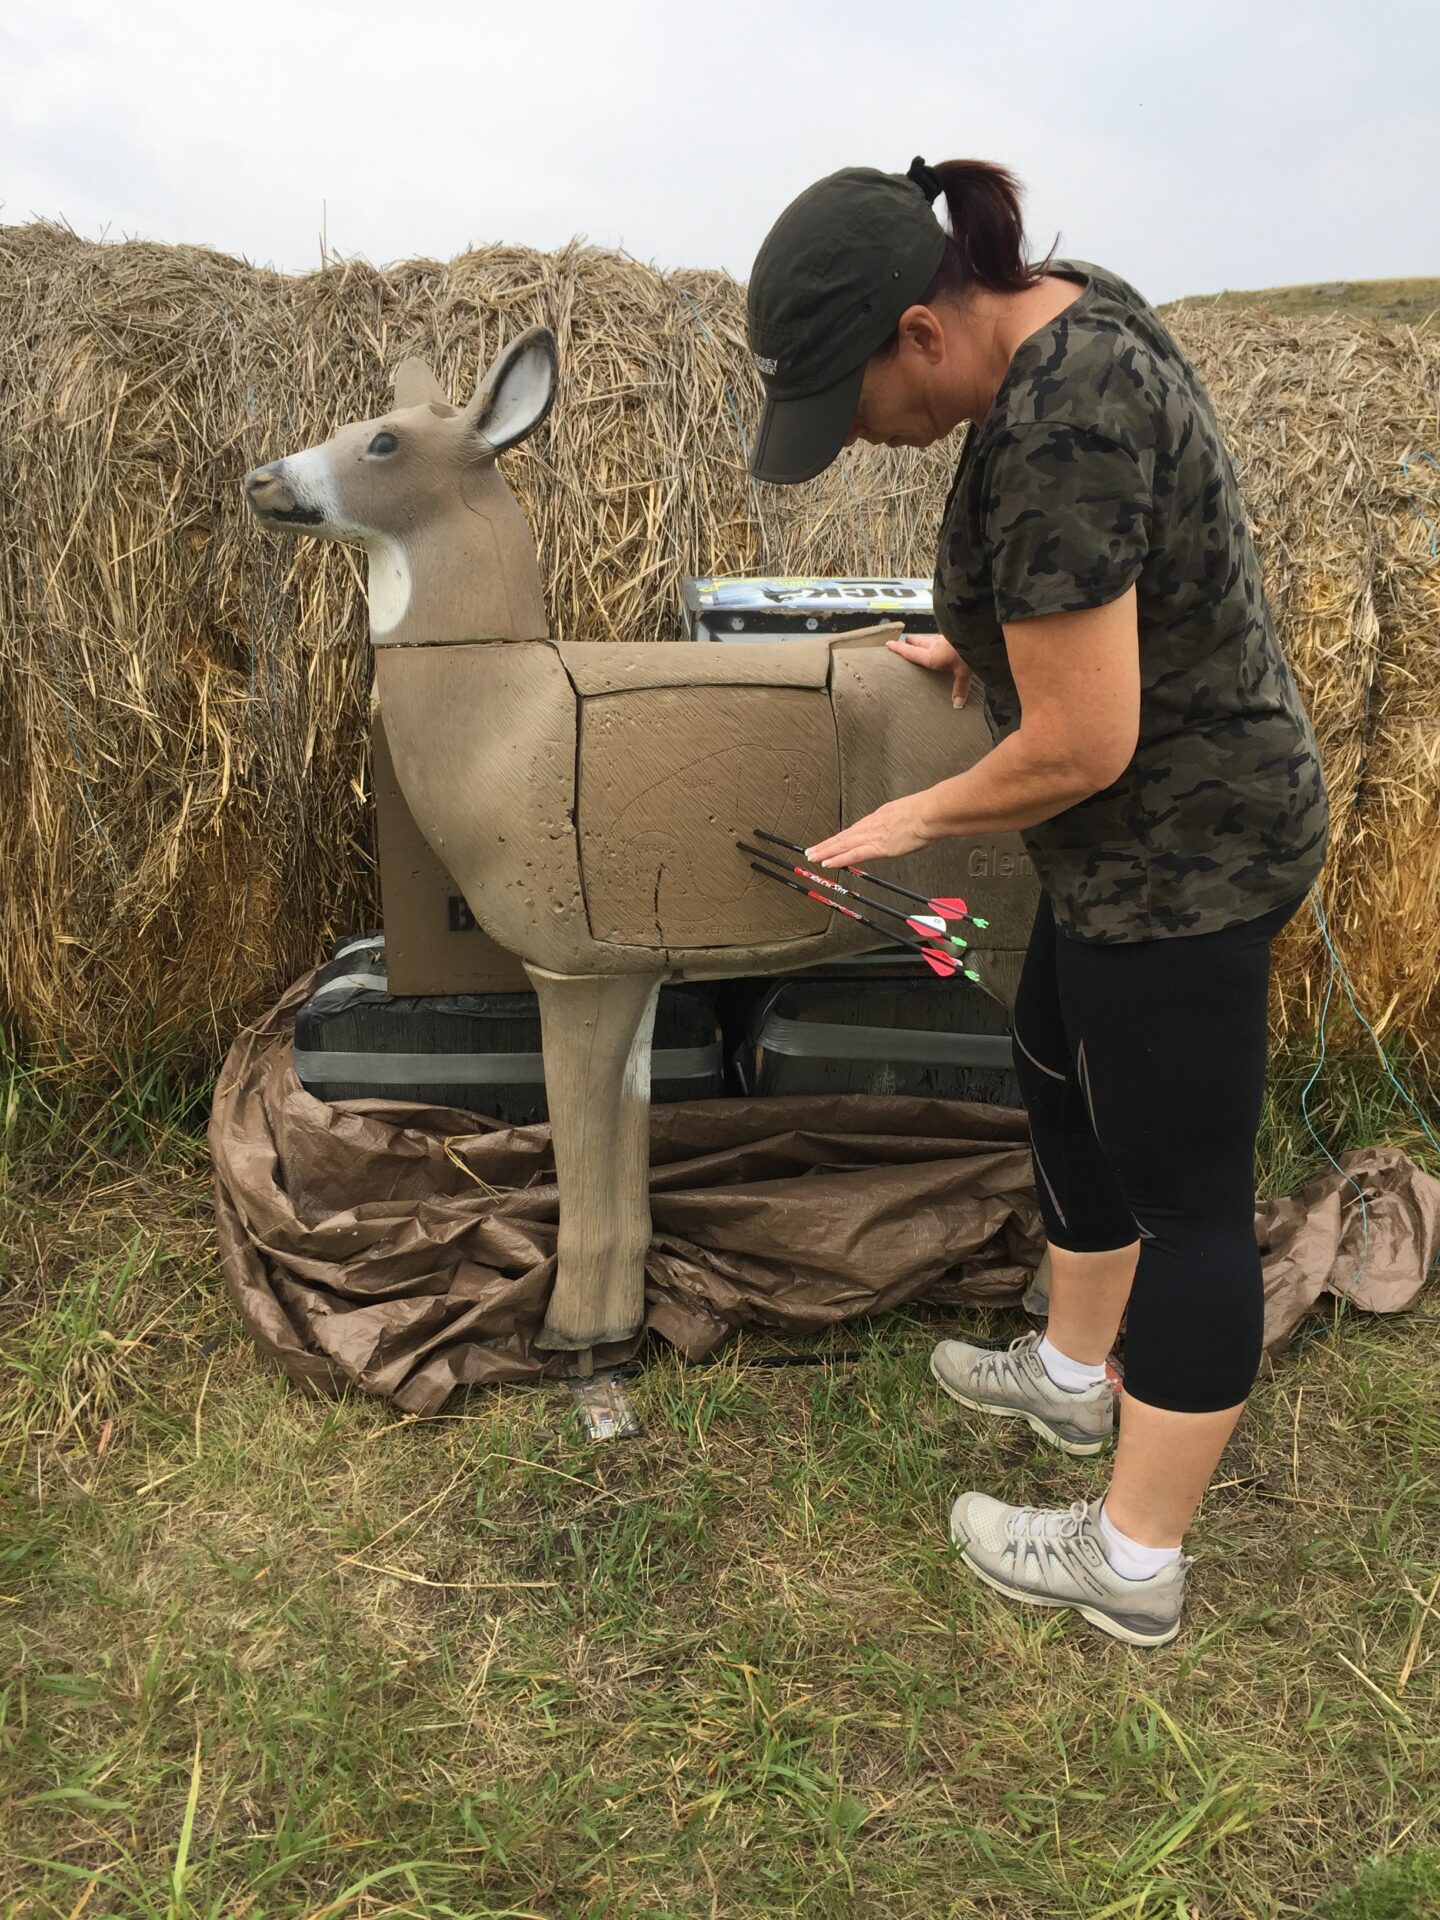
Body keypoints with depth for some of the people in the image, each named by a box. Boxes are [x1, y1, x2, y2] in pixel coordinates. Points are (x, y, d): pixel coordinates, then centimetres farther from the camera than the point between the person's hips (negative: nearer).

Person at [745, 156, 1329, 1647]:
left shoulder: (1055, 436, -28)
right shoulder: (1062, 300, 2)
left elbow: (1081, 746, -27)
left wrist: (916, 820, -12)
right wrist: (984, 639, 16)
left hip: (1178, 860, -10)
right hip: (1167, 823, 10)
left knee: (1183, 1190, 2)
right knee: (1059, 1080, 22)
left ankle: (1131, 1565, 22)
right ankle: (1073, 1373, 44)